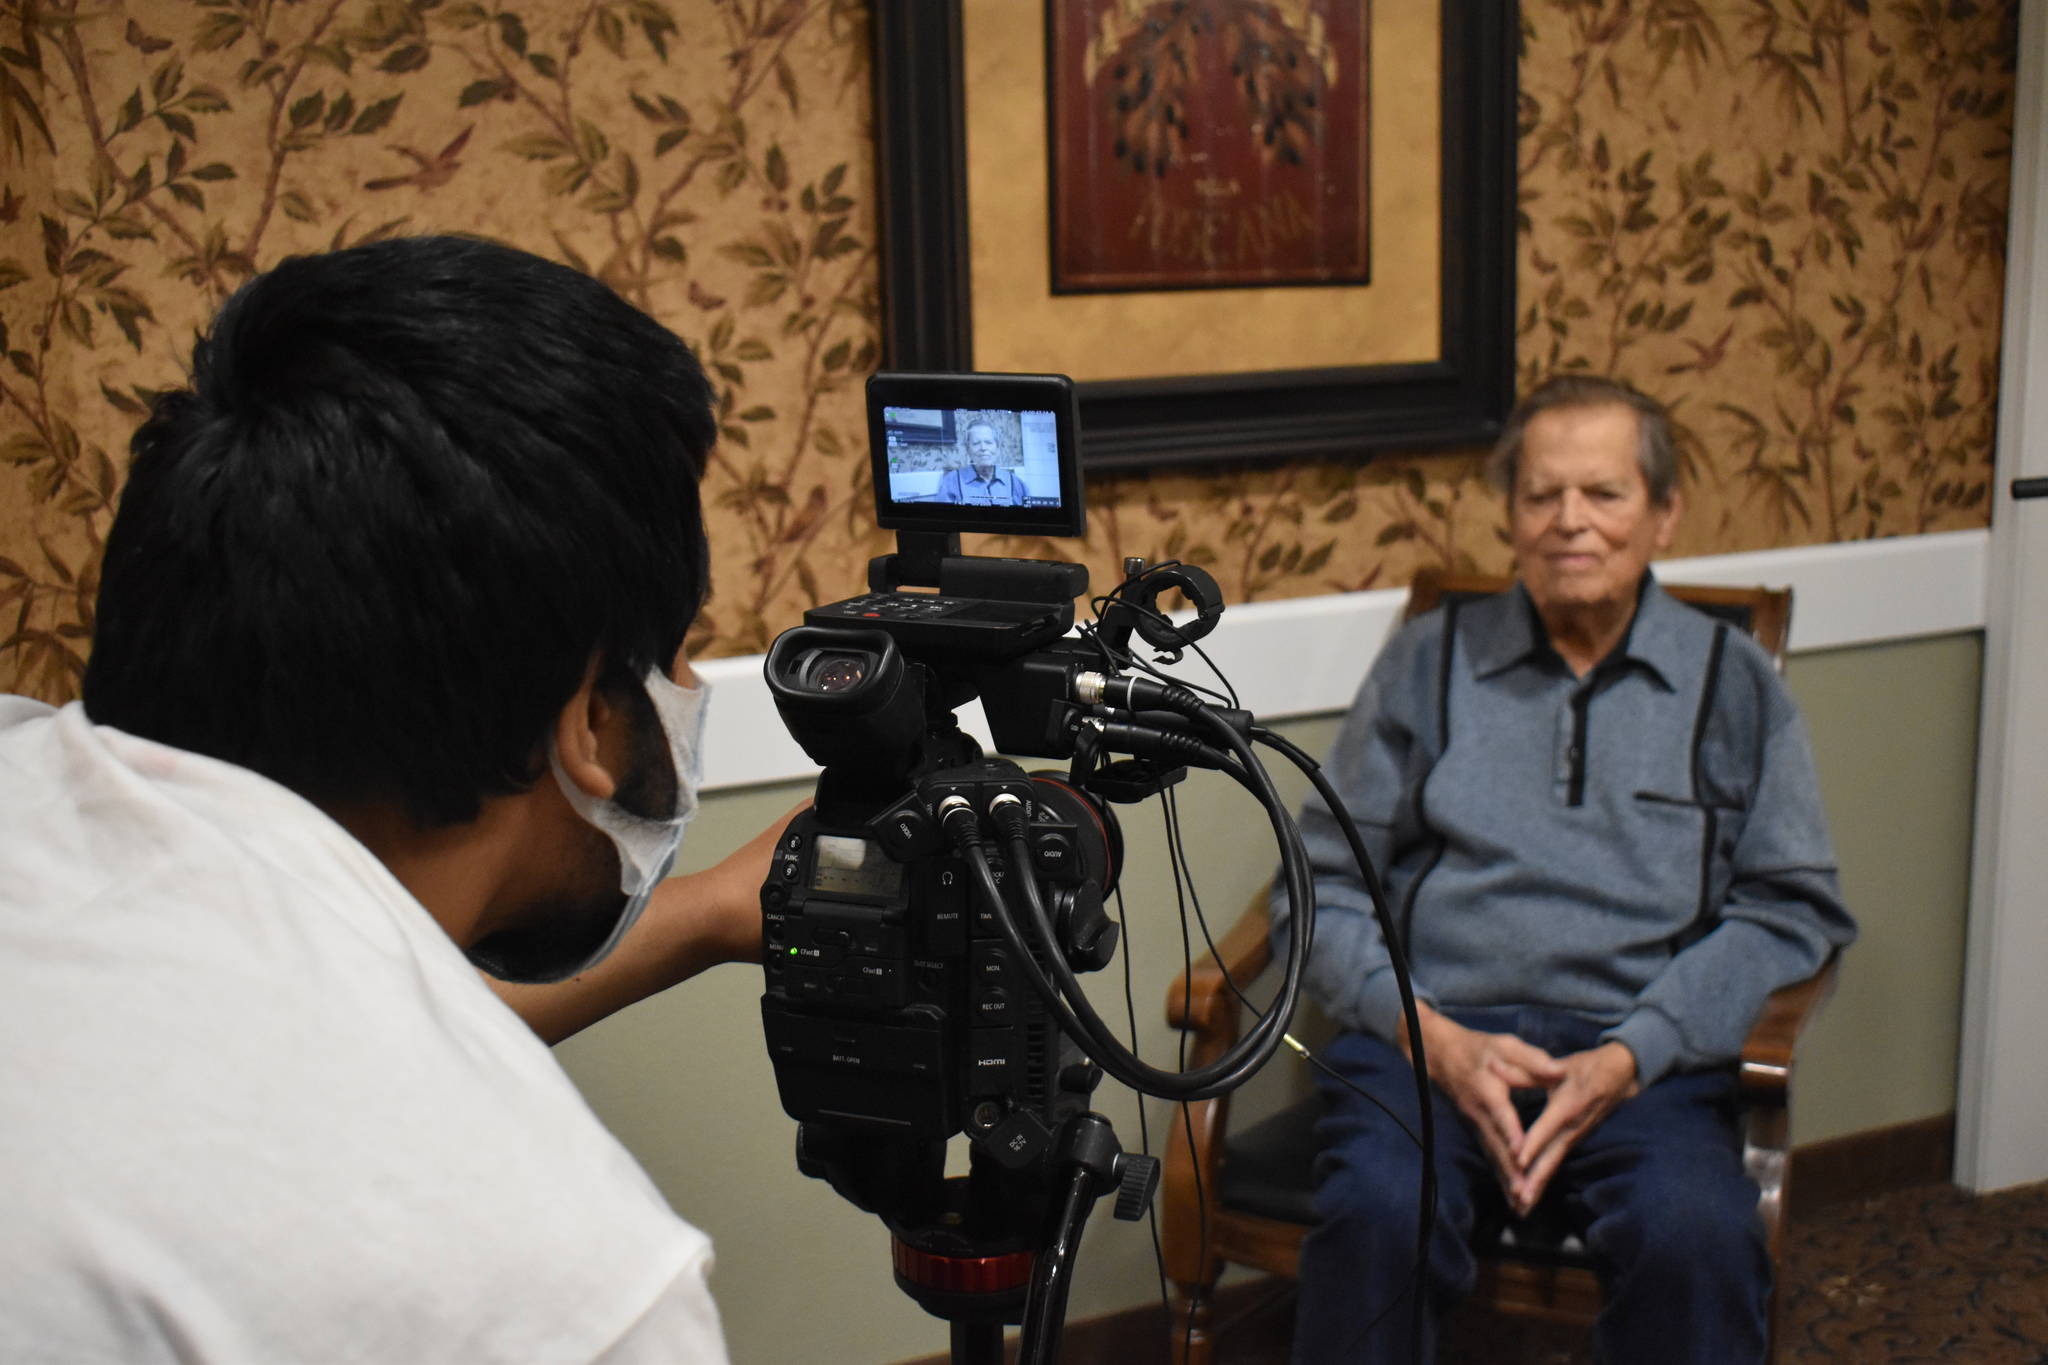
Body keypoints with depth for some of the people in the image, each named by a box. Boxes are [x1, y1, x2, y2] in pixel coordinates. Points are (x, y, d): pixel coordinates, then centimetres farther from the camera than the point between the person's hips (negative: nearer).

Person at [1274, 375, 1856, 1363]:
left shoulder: (1733, 682, 16)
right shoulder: (1428, 662, 16)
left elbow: (1789, 909, 6)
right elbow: (1323, 886, 10)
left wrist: (1628, 1057, -9)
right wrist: (1436, 1038, -7)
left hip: (1643, 1052, 0)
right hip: (1432, 1034, 0)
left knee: (1697, 1238, -32)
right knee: (1378, 1214, -32)